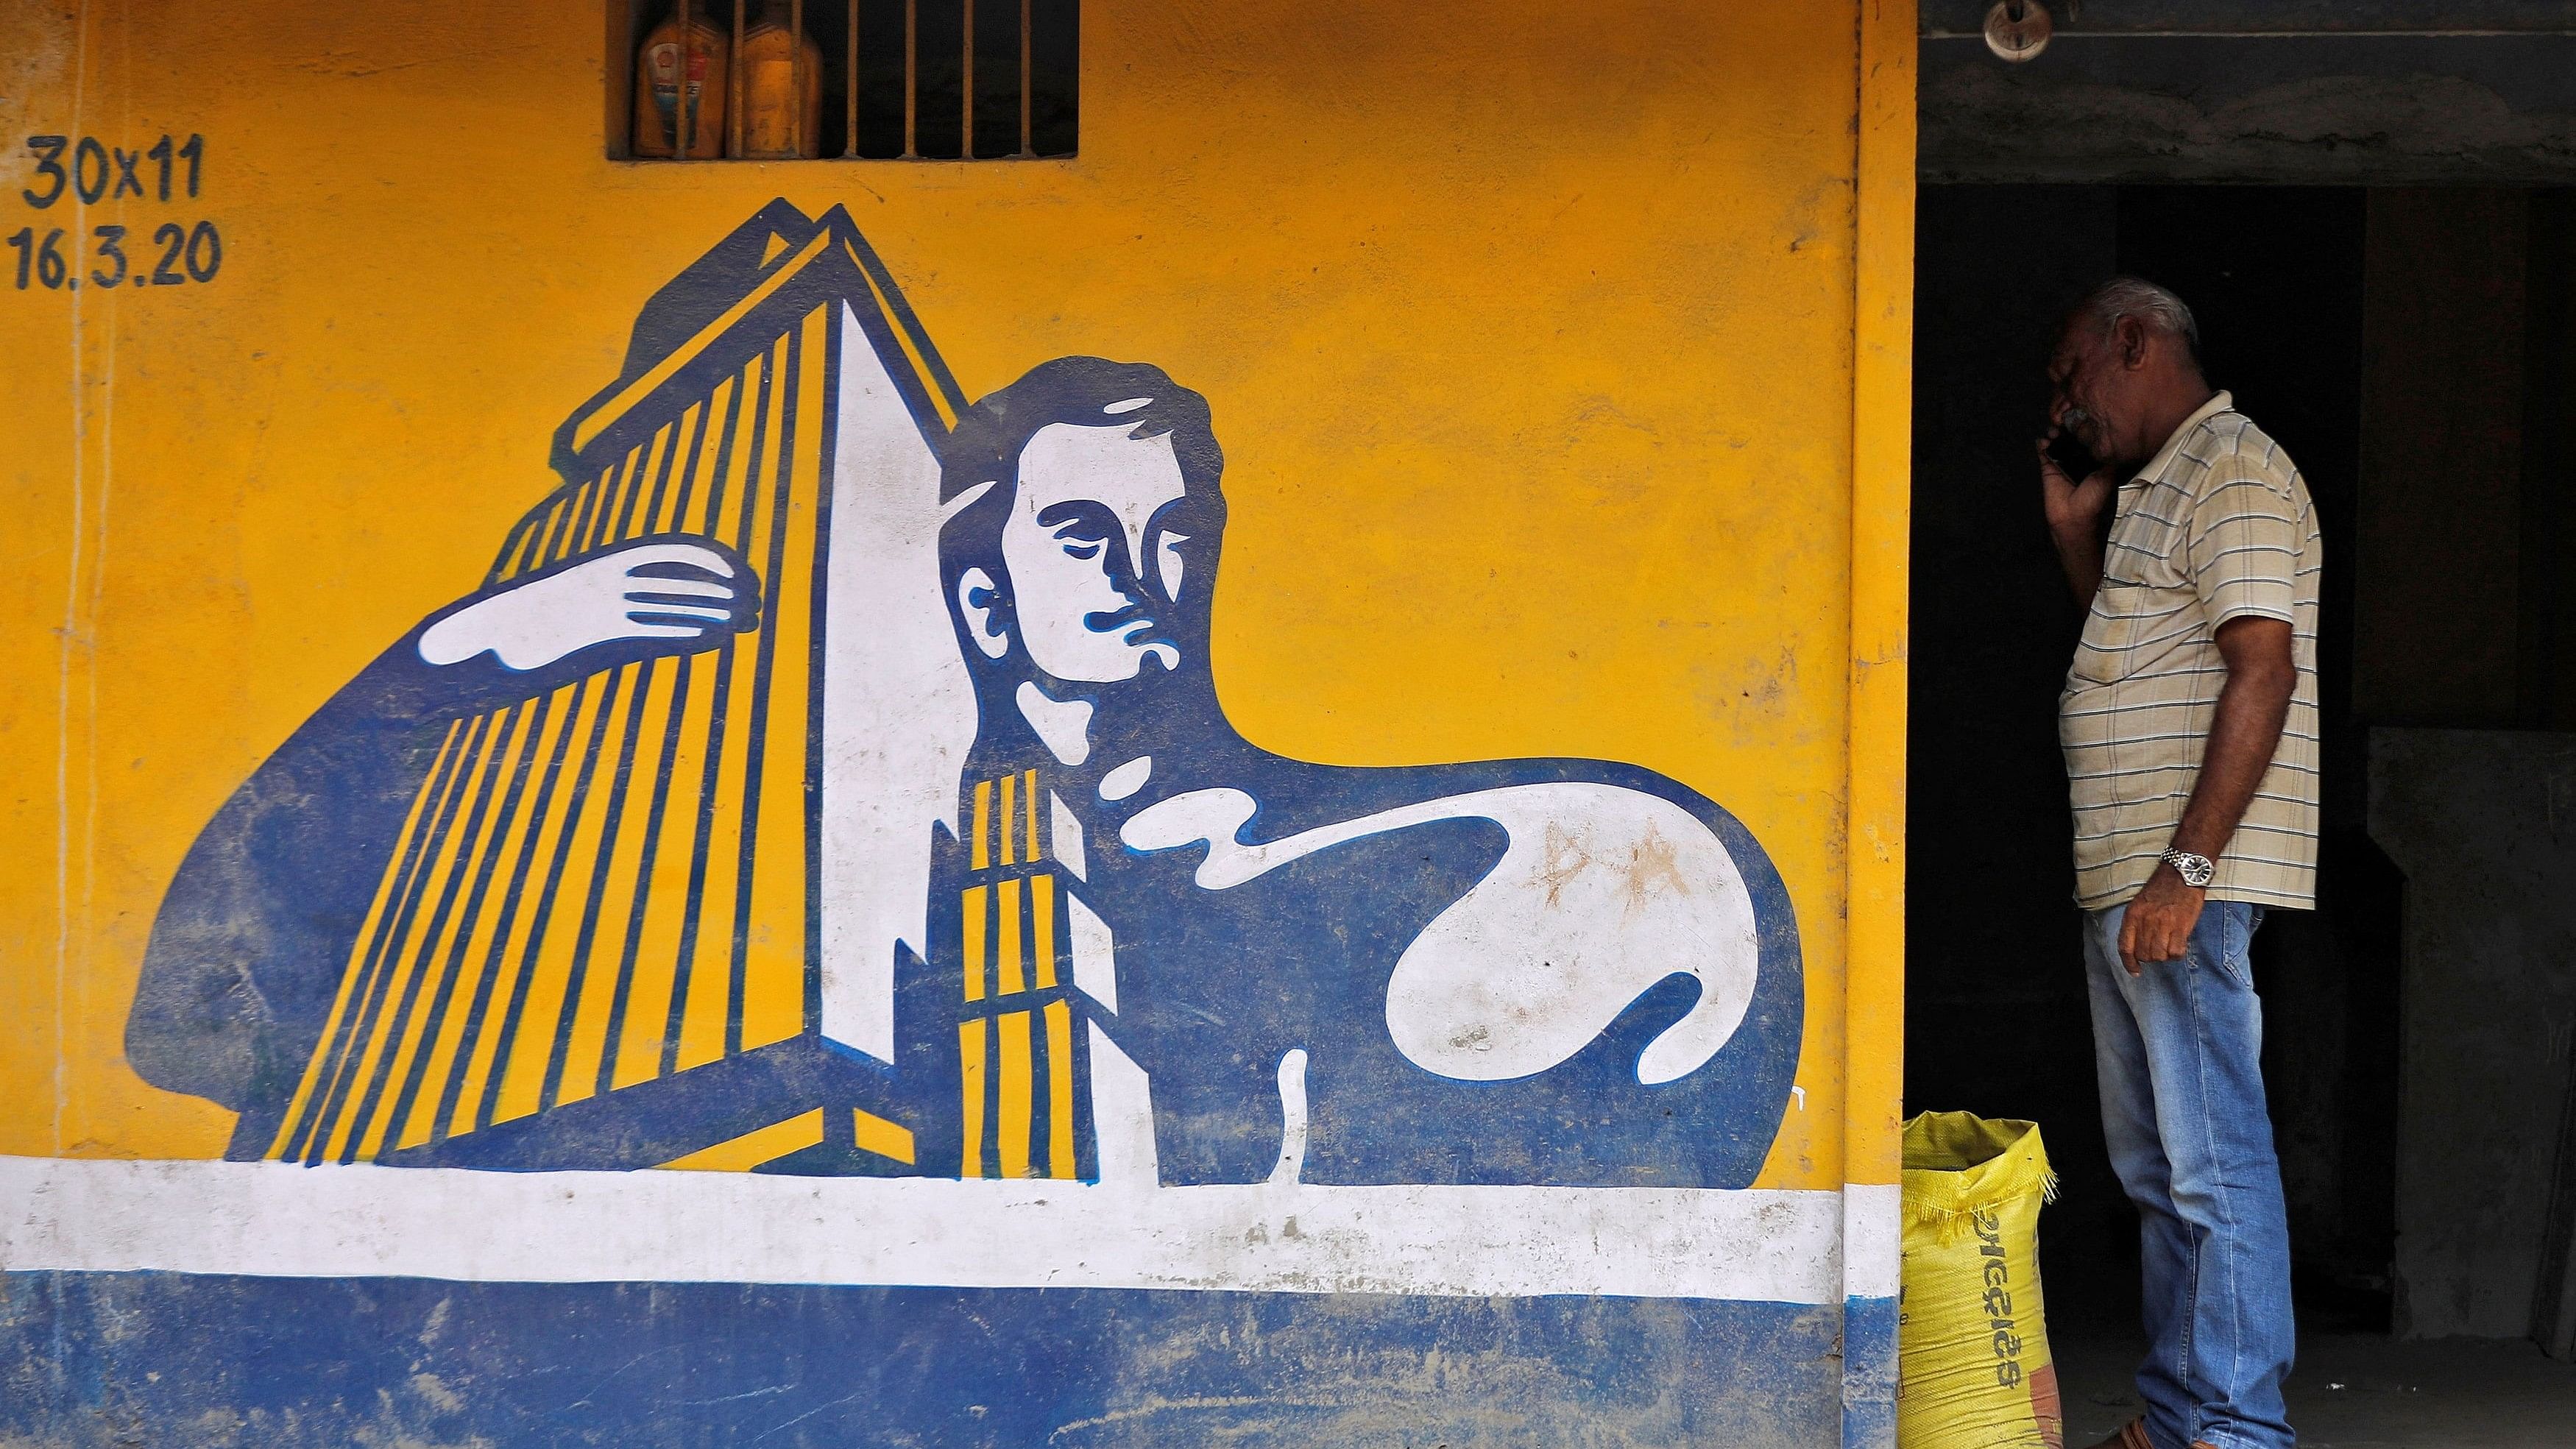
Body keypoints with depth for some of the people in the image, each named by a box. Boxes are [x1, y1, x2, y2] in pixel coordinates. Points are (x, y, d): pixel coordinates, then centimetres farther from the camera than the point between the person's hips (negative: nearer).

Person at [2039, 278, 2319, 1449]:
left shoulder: (2232, 470, -10)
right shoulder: (2155, 489, 22)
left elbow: (2262, 672, -19)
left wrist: (2186, 867, -24)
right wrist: (2074, 531, 21)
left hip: (2188, 881, -11)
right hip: (2124, 880, 11)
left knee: (2214, 1161, -10)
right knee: (2154, 1166, 14)